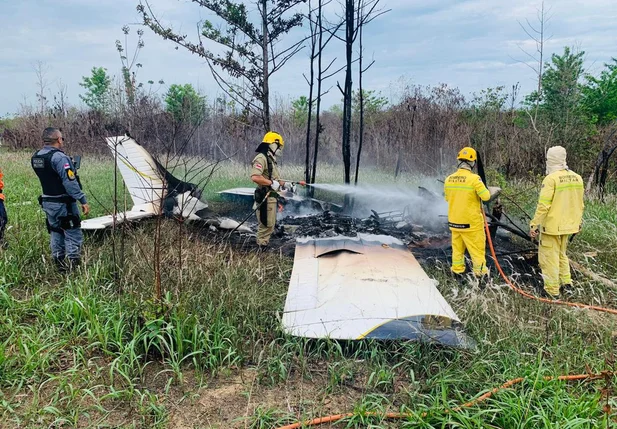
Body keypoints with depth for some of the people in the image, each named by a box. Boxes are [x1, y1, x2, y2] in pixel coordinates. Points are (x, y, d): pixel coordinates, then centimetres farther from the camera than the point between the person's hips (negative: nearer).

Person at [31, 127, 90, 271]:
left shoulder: (35, 157, 7)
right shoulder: (59, 157, -19)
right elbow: (70, 182, -24)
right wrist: (83, 200, -23)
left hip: (47, 202, 9)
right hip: (63, 204, -8)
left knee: (56, 233, 18)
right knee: (73, 235, -2)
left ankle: (59, 265, 25)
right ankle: (72, 267, -2)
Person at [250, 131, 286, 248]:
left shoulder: (271, 159, 18)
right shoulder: (261, 158, -15)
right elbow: (255, 177, -29)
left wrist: (285, 184, 14)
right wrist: (272, 183, -24)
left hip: (272, 197, 11)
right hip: (265, 198, -11)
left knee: (270, 224, 18)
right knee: (266, 224, -7)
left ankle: (264, 245, 29)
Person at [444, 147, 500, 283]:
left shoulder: (449, 179, 0)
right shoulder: (474, 178, -18)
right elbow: (486, 196, -18)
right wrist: (495, 190, 2)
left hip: (454, 221, 5)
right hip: (471, 223, -5)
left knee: (457, 247, 16)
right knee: (477, 248, 6)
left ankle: (457, 272, 24)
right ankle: (480, 273, 12)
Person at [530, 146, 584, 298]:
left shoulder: (551, 179, -17)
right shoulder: (577, 178, 5)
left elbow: (543, 205, -20)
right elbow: (580, 204, 12)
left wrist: (534, 225, -15)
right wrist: (578, 222, 23)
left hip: (552, 226, -7)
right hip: (568, 225, 7)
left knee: (550, 257, 2)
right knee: (562, 254, 24)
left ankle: (552, 290, 8)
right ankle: (566, 283, 28)